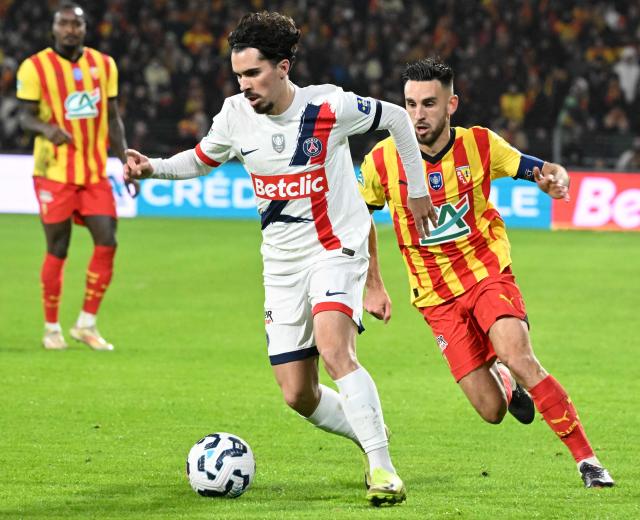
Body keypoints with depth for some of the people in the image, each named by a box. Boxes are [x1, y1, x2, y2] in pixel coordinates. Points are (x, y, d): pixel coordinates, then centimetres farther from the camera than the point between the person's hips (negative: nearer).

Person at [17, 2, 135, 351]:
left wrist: (125, 161, 6)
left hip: (95, 172, 4)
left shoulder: (104, 65, 8)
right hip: (54, 174, -4)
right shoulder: (35, 67, -5)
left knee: (106, 243, -5)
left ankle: (87, 323, 8)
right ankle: (51, 328, 14)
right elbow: (25, 116, -4)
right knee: (57, 251, -1)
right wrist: (47, 128, -26)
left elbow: (112, 117, 14)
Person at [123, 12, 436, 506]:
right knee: (299, 396, 2)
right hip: (282, 261, 5)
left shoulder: (329, 107, -15)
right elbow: (201, 160, 15)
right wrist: (154, 167, -4)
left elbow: (397, 117, 1)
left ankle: (382, 468, -25)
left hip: (336, 248, -5)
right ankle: (370, 439, 28)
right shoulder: (236, 114, -3)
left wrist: (417, 190, 7)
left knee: (334, 349, -30)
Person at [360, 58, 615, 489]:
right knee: (492, 411, -7)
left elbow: (544, 170, 1)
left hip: (489, 274, -1)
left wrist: (557, 180, -24)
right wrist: (373, 286, 10)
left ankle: (587, 460, -18)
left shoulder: (480, 145, -9)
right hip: (437, 298, 1)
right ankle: (505, 383, 33)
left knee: (519, 358, -28)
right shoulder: (383, 161, -8)